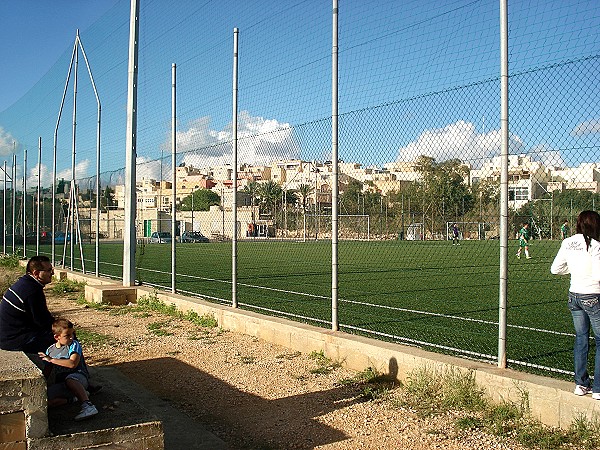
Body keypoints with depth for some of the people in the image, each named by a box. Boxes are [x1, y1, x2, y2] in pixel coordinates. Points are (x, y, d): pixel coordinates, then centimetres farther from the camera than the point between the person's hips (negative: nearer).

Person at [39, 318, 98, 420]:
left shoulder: (74, 345, -4)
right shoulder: (50, 350, 11)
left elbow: (73, 363, -20)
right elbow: (46, 372, 20)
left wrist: (51, 359, -16)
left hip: (79, 378, -4)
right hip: (61, 384, 4)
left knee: (70, 379, -42)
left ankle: (87, 405, -46)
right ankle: (71, 398, -16)